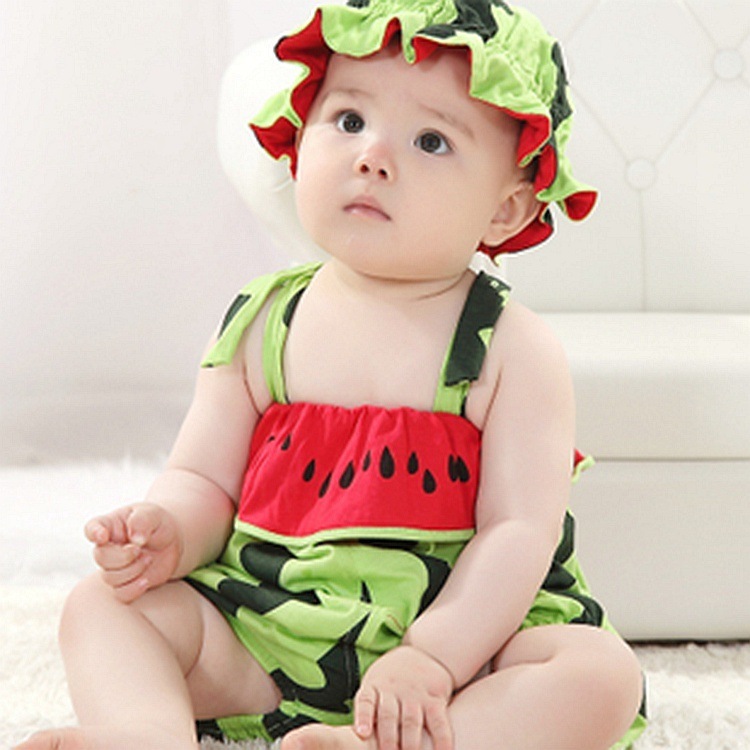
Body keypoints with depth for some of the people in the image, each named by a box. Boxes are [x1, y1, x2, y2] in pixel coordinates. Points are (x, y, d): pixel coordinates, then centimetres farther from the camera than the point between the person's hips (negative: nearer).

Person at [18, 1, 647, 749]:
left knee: (601, 672, -28)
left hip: (467, 635, -2)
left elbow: (520, 530, -13)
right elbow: (205, 481, 5)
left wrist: (433, 658, -27)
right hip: (263, 644, 3)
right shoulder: (260, 326, 4)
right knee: (102, 605, -12)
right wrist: (168, 532, -20)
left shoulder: (512, 349, -7)